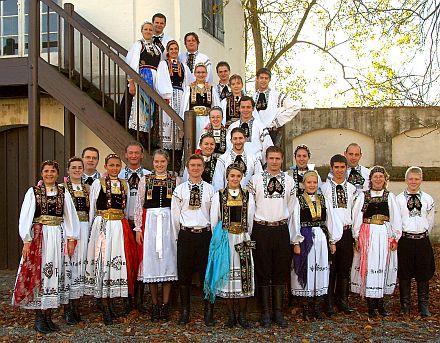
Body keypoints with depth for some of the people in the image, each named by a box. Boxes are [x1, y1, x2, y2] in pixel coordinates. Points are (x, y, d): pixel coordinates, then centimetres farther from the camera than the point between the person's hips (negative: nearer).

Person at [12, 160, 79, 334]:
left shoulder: (64, 193, 8)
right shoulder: (33, 192, 2)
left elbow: (70, 217, 9)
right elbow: (25, 217, -2)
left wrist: (71, 239, 3)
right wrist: (26, 241, -8)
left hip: (58, 237, 3)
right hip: (39, 236, -2)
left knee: (55, 273, 4)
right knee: (38, 273, -2)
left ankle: (48, 316, 13)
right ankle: (39, 318, 7)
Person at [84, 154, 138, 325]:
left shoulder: (125, 185, 12)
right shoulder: (97, 183, 3)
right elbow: (92, 210, 5)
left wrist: (126, 226, 12)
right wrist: (91, 229, 4)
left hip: (120, 228, 3)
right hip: (102, 227, -3)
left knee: (118, 263, 3)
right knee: (103, 263, -3)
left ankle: (111, 302, 17)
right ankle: (105, 308, 4)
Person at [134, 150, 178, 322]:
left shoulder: (175, 179, 7)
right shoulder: (145, 180, 9)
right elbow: (139, 205, 8)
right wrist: (138, 228, 1)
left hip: (169, 223, 0)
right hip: (150, 222, 1)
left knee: (168, 259, 0)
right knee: (151, 260, 1)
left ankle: (165, 304, 10)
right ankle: (154, 305, 12)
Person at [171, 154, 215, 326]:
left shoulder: (209, 189, 5)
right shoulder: (180, 189, 4)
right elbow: (175, 215, 6)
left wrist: (214, 235, 3)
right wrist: (179, 235, 6)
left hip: (205, 234, 0)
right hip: (185, 235, 0)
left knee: (207, 273, 3)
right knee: (184, 273, 5)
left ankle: (208, 312, 14)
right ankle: (185, 311, 16)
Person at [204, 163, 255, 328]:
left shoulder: (248, 196, 7)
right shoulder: (218, 196, 4)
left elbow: (251, 221, 10)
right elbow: (214, 221, 6)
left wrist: (246, 239, 9)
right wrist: (219, 239, 7)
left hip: (243, 240, 1)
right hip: (224, 240, -1)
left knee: (244, 275, -1)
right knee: (227, 275, 2)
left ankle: (242, 315, 10)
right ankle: (231, 315, 13)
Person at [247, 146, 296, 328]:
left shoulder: (289, 181, 7)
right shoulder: (256, 179, 0)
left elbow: (291, 208, 11)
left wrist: (290, 235, 9)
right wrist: (249, 232, 1)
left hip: (281, 230, 2)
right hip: (261, 229, -2)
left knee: (281, 272, 7)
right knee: (262, 272, 3)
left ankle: (278, 312, 17)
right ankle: (265, 313, 12)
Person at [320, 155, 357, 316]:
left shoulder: (352, 189, 9)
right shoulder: (324, 188, 0)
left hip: (346, 231, 3)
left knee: (345, 268, 9)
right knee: (329, 268, 1)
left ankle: (343, 301, 20)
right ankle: (328, 303, 9)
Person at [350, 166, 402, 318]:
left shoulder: (390, 196, 7)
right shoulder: (363, 195, 5)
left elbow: (396, 219, 6)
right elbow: (357, 217, 3)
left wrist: (395, 237, 0)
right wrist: (357, 238, -2)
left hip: (385, 235, 1)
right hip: (367, 235, -1)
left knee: (384, 267, 4)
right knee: (368, 266, -3)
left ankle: (379, 302, 15)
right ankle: (371, 305, 5)